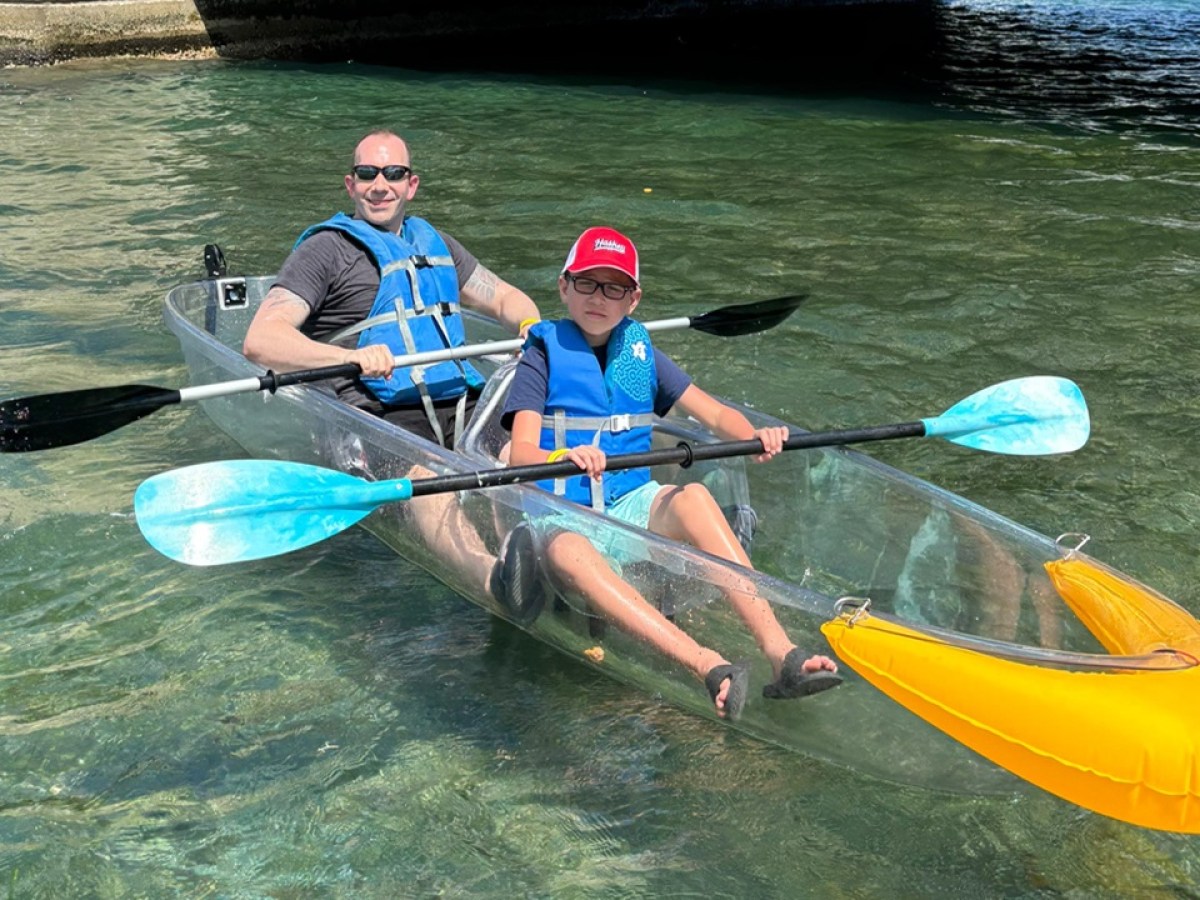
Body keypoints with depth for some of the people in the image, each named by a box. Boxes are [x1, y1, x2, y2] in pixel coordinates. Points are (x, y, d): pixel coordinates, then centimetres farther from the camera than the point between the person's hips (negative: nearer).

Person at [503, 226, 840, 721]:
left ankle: (779, 650, -42)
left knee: (691, 495, -30)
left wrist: (756, 435, -18)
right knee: (567, 549, -39)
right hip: (560, 515, -3)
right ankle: (708, 666, -54)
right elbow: (521, 453, -13)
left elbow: (716, 413, 5)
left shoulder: (640, 353, 13)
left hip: (630, 505, 3)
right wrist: (563, 456, -37)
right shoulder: (543, 356, 1)